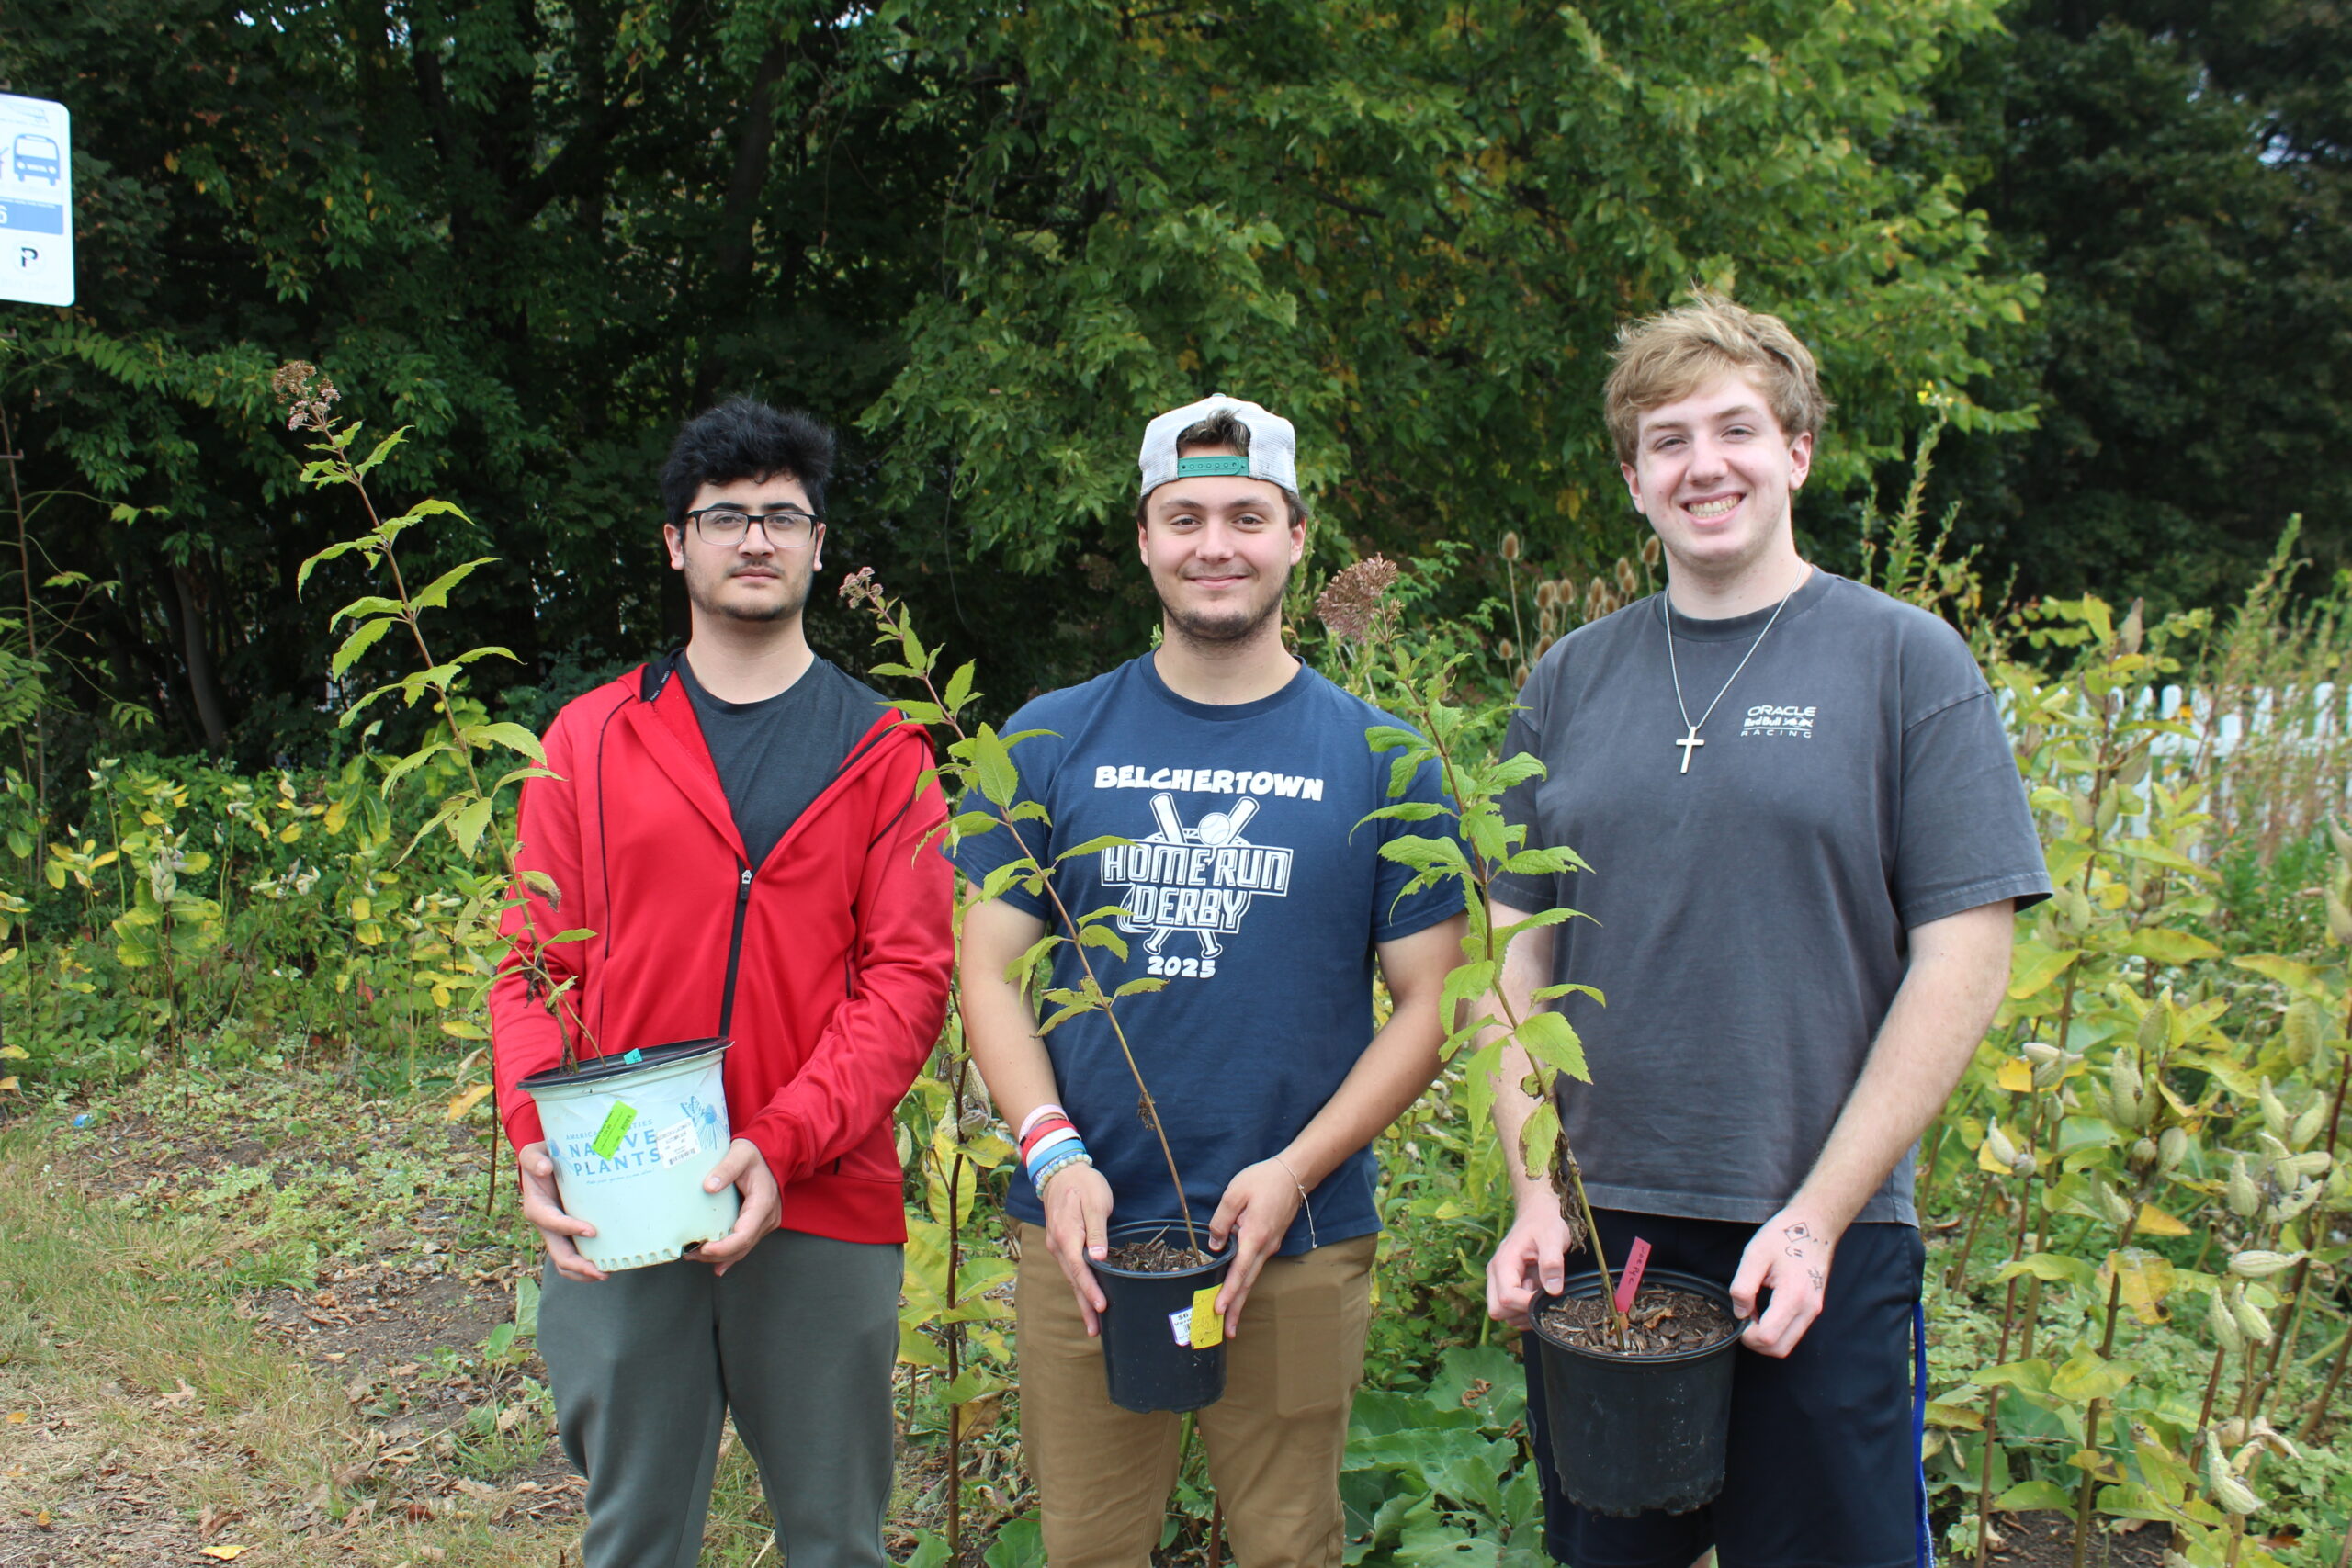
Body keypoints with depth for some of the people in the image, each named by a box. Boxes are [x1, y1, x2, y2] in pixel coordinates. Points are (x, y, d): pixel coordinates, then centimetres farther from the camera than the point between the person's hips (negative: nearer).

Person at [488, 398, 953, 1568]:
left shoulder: (880, 753, 5)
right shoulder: (591, 738, 8)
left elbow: (908, 976, -4)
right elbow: (535, 966, 6)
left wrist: (784, 1144, -17)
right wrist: (538, 1140, -12)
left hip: (825, 1212, 0)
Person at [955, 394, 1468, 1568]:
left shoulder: (1375, 758, 1)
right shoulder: (1052, 742, 4)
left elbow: (1427, 1002, 1)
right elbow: (991, 970, 4)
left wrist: (1296, 1172, -11)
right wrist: (1054, 1153, -11)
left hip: (1300, 1247, 0)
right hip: (1085, 1235, 1)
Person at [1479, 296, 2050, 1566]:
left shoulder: (1907, 662, -3)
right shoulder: (1570, 680, 7)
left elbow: (1962, 959, -7)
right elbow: (1521, 949, 8)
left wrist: (1817, 1217, -12)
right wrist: (1534, 1193, -3)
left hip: (1823, 1237, -3)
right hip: (1592, 1232, 3)